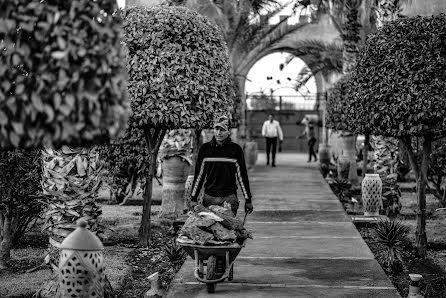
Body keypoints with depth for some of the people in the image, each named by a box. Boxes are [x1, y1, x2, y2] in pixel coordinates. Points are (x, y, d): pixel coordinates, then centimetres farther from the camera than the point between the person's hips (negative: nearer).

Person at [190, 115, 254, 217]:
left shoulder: (236, 149, 2)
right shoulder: (205, 148, 5)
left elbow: (242, 176, 7)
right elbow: (199, 175, 10)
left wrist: (248, 200, 8)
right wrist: (193, 199, 8)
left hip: (229, 197, -1)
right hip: (209, 197, 1)